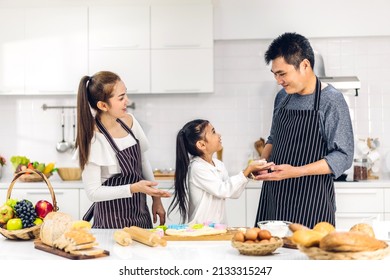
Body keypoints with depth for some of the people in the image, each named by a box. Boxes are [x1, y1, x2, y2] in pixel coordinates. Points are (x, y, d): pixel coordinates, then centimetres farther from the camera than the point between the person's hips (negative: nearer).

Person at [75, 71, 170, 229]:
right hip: (112, 221, -6)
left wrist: (156, 198, 12)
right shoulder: (92, 140, -20)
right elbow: (93, 192, -18)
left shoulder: (129, 121, -1)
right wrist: (134, 188, -26)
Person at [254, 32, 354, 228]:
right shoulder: (282, 97, 10)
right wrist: (262, 161, 3)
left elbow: (343, 157, -12)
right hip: (274, 196, 5)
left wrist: (295, 171, -20)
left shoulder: (331, 100, -9)